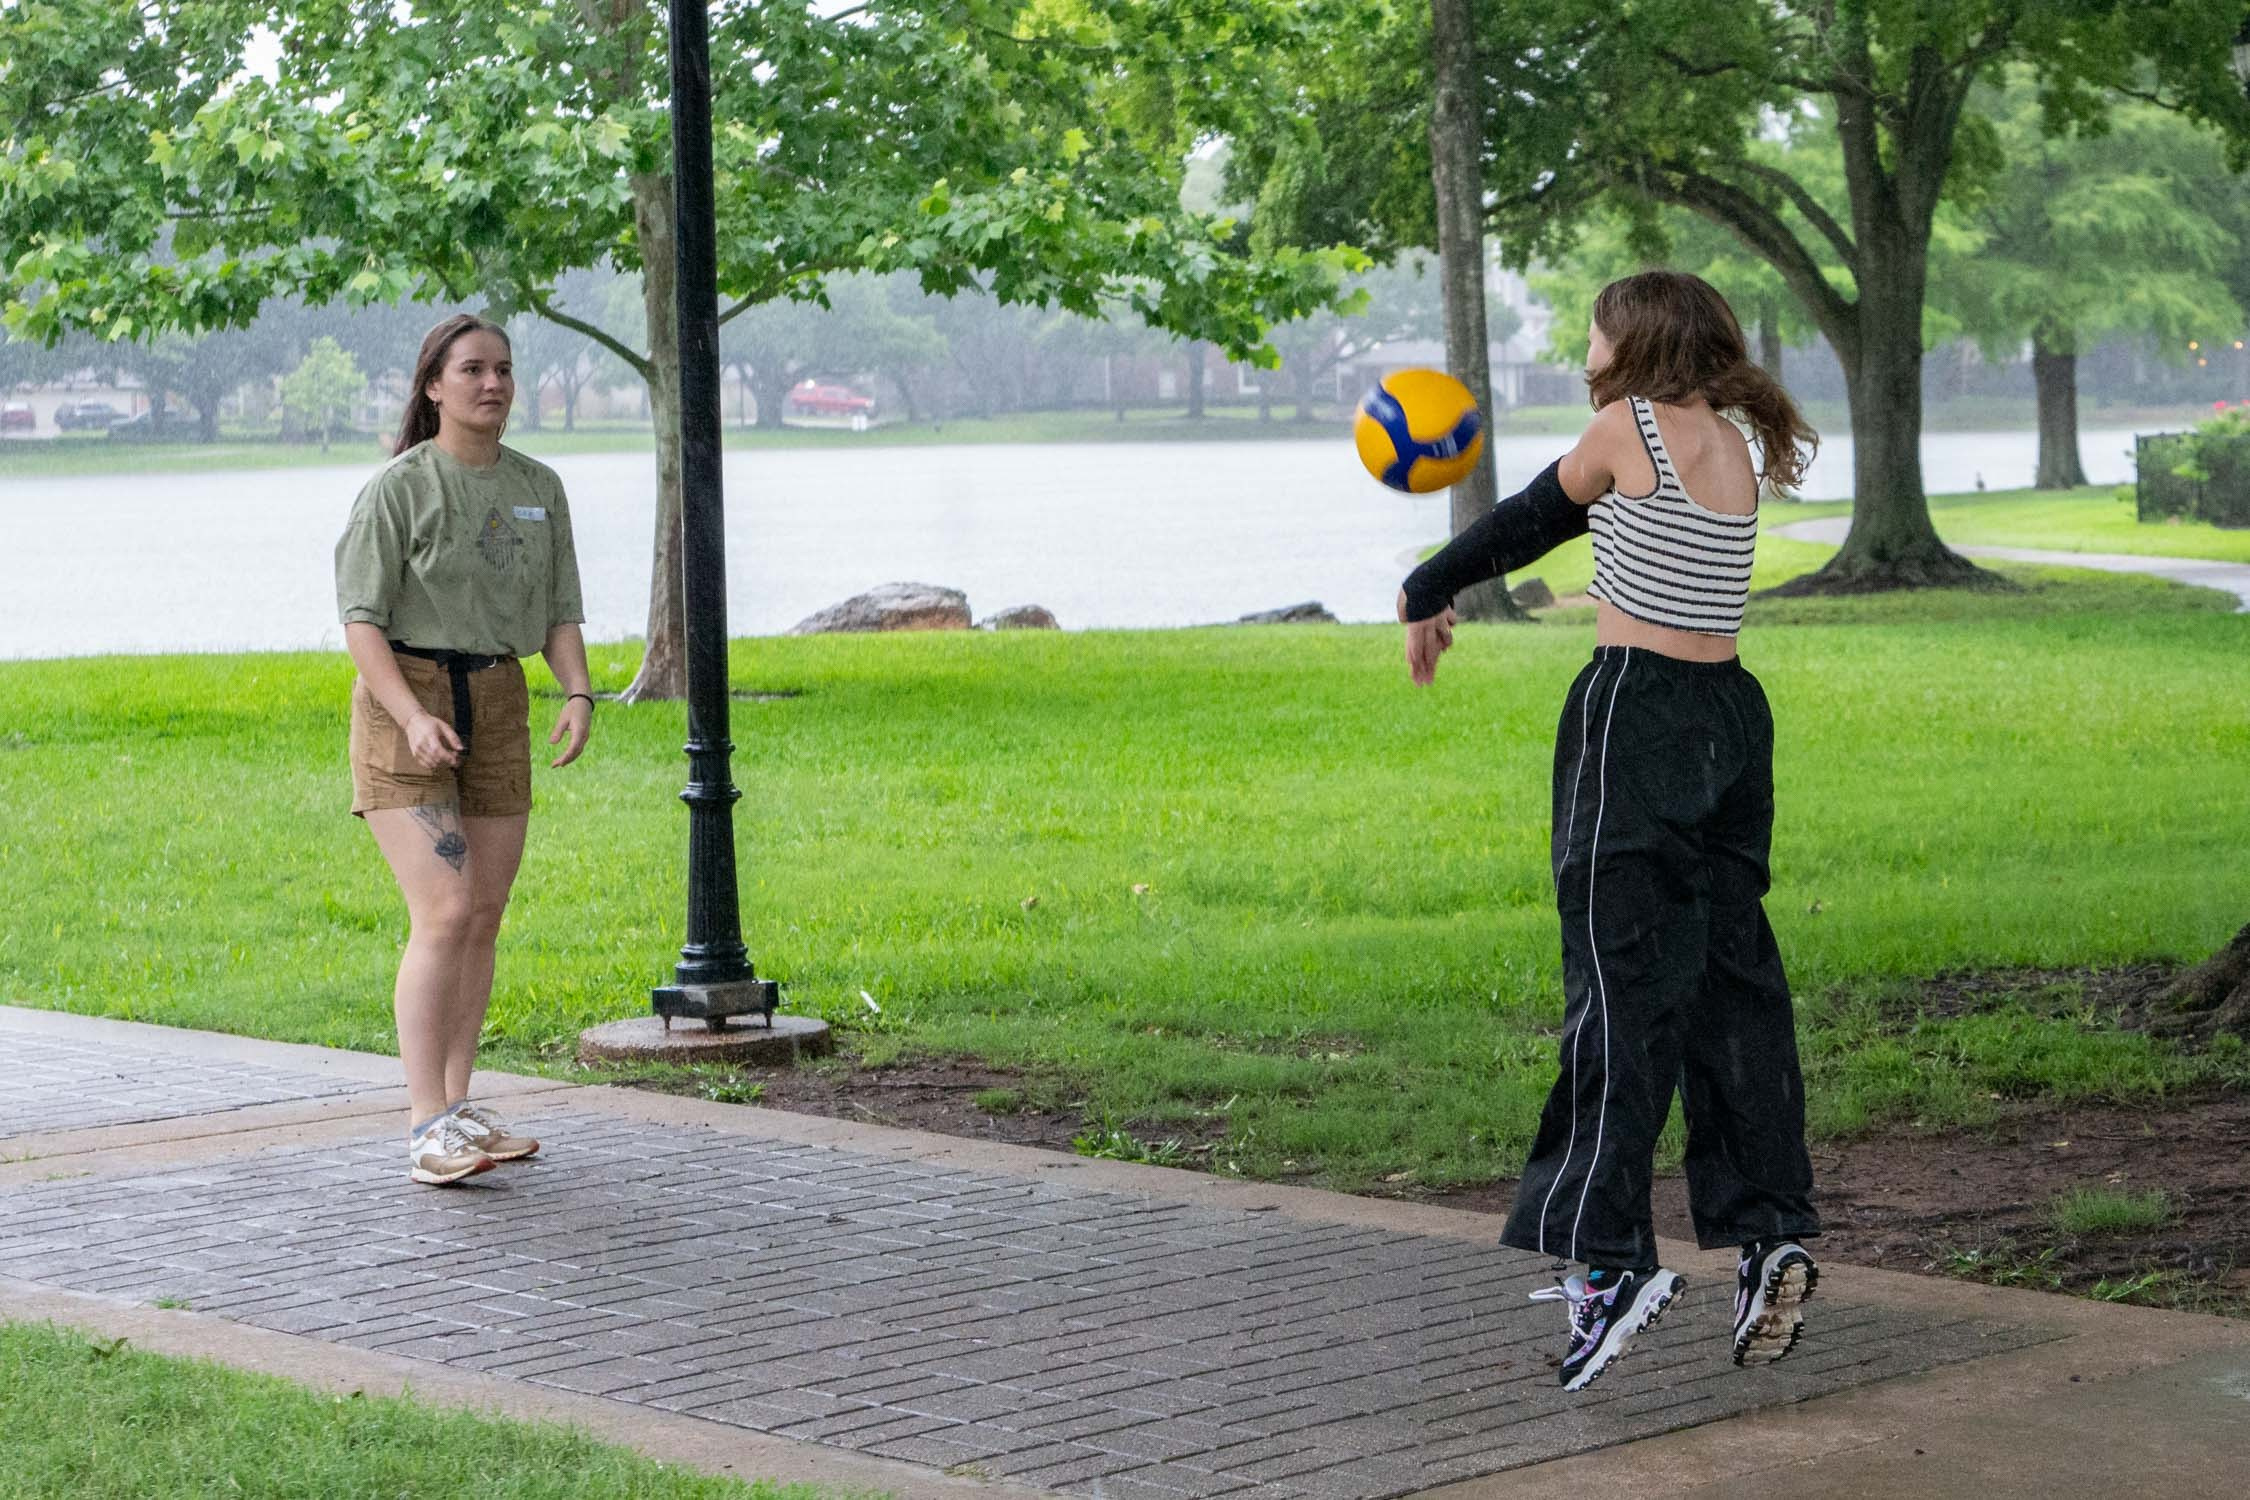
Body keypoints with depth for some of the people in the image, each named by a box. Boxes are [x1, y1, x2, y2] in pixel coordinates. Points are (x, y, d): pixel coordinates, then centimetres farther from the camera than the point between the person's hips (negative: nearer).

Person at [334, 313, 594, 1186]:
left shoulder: (538, 490, 9)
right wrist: (413, 717, -24)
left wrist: (578, 693, -8)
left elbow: (559, 614, 11)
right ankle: (426, 1128, -16)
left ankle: (457, 1111, 15)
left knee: (484, 919, 6)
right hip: (405, 701, -6)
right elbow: (361, 619, -11)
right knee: (443, 915, -16)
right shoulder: (398, 489, -8)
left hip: (497, 708, 6)